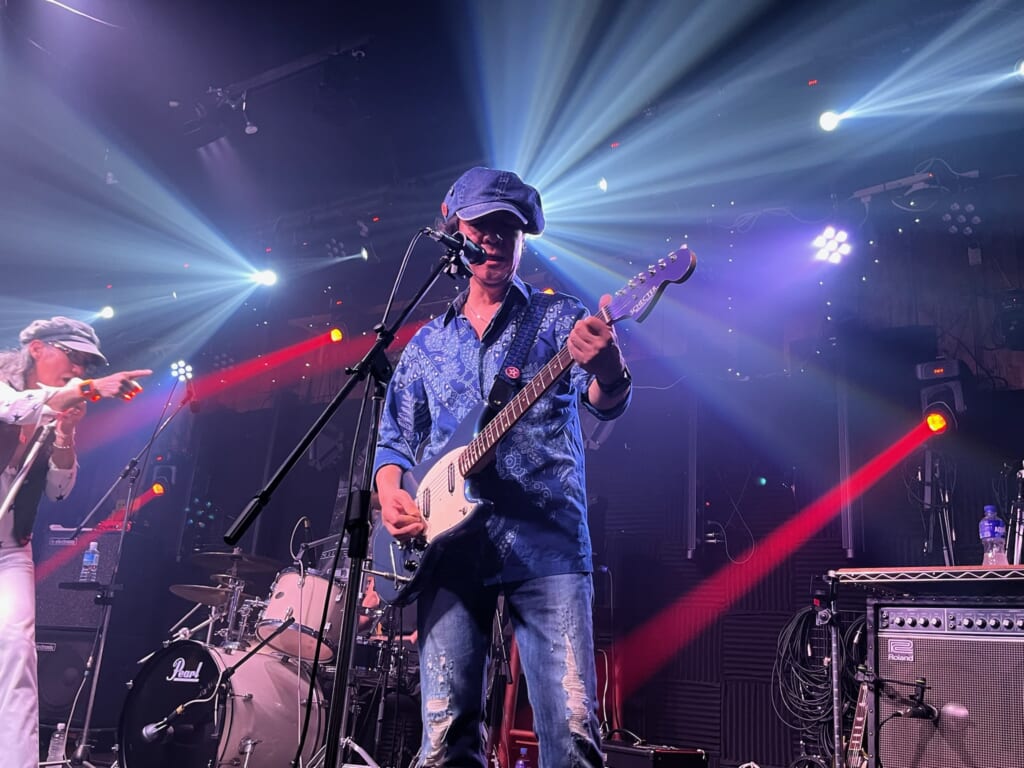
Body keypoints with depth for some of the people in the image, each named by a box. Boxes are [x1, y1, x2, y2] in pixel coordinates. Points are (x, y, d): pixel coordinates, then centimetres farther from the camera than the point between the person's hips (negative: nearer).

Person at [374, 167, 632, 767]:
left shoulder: (560, 319, 10)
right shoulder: (426, 345, 19)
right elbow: (395, 437, 20)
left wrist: (609, 374, -31)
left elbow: (605, 402, -6)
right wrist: (391, 490, -2)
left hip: (548, 543, -2)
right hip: (451, 544, 3)